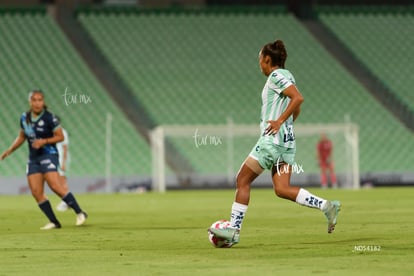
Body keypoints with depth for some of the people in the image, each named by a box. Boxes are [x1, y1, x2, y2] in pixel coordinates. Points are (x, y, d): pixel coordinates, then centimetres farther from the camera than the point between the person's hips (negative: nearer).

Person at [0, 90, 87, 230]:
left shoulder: (49, 118, -10)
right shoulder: (25, 118, 7)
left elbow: (60, 136, -7)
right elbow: (21, 137, 20)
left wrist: (44, 141, -19)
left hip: (48, 155, -6)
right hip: (33, 159, 6)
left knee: (55, 186, -19)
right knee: (36, 192, -2)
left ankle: (80, 213, -9)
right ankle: (54, 222, 5)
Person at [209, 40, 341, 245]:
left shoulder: (276, 76, -9)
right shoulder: (286, 76, 19)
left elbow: (298, 98, -22)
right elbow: (296, 110, 27)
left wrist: (279, 121, -21)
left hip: (272, 139, -9)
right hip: (287, 140, 9)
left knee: (242, 180, -1)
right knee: (282, 189, 1)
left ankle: (234, 230, 0)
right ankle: (326, 206, -10)